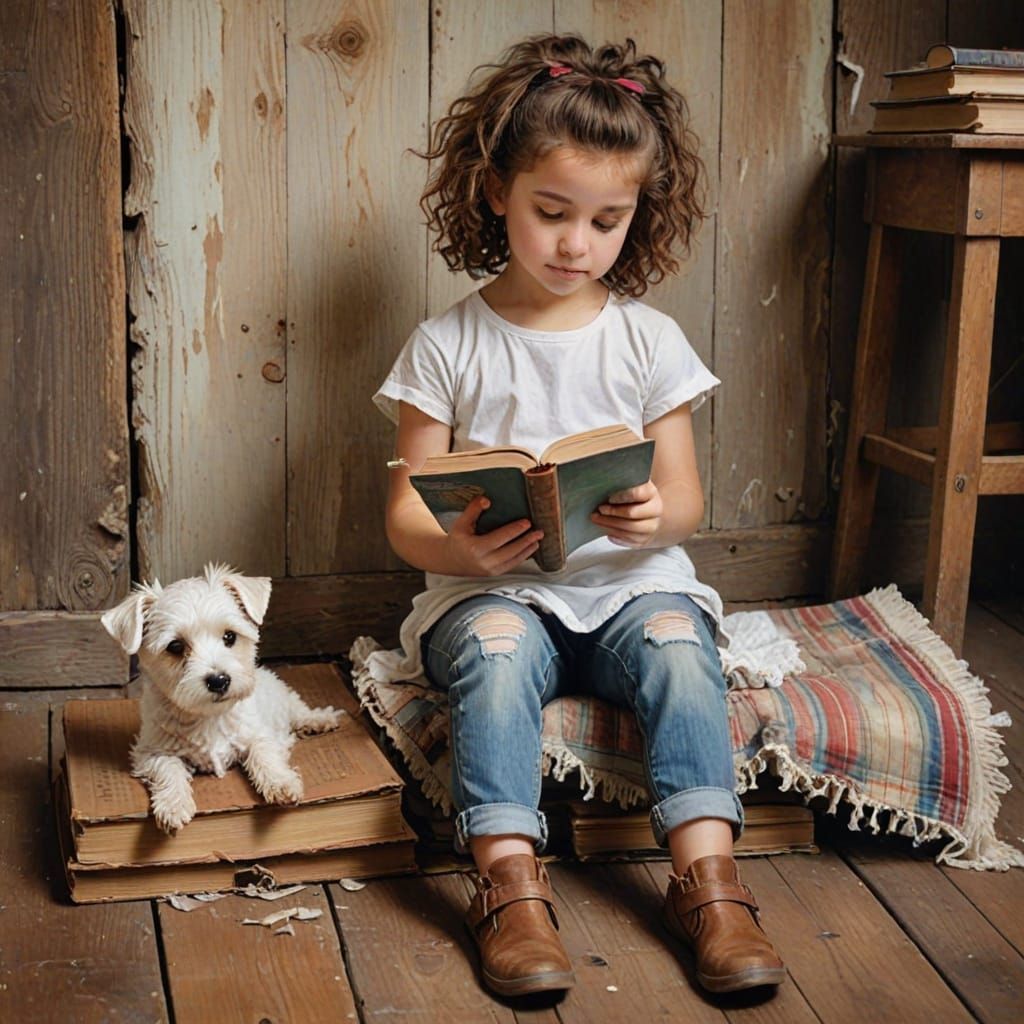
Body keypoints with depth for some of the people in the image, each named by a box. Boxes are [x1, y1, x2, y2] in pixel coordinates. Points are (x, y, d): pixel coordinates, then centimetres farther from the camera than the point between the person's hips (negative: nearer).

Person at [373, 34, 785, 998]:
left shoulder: (648, 340, 7)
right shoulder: (447, 346, 3)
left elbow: (685, 497, 7)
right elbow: (405, 510, 1)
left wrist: (654, 518, -19)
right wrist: (458, 549, -23)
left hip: (628, 579, 1)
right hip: (492, 588, -1)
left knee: (676, 640, -30)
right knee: (497, 651, -34)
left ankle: (707, 879, -30)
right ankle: (511, 884, -36)